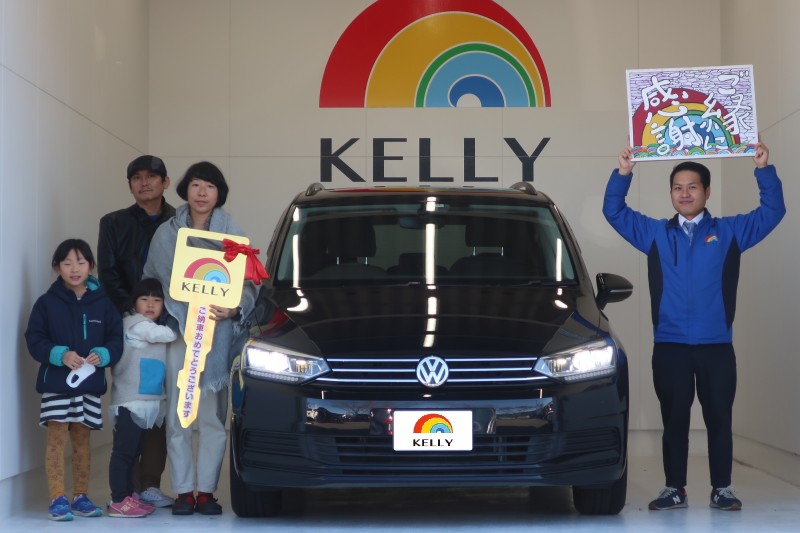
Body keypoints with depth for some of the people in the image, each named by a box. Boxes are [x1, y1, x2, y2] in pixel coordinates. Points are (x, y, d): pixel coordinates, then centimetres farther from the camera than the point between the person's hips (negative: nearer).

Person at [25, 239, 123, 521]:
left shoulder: (103, 302, 3)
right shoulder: (47, 302, -3)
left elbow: (116, 338, 2)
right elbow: (34, 340, -7)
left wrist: (102, 355, -17)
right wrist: (60, 355, -21)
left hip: (90, 383, 3)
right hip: (56, 382, -3)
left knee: (82, 440, 12)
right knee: (56, 439, -4)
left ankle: (81, 497, 21)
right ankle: (58, 499, 0)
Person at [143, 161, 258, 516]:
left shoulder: (232, 234, 4)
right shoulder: (166, 234, 9)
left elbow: (247, 284, 2)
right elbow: (150, 280, 13)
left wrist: (234, 309, -17)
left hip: (217, 334, -1)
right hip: (177, 330, 1)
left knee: (213, 416, -1)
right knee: (178, 416, 0)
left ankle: (207, 490, 6)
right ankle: (183, 490, 5)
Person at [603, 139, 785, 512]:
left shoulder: (729, 232, 8)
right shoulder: (654, 234, 11)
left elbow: (772, 211, 3)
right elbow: (614, 212, 10)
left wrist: (764, 169, -8)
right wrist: (623, 173, -4)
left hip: (716, 346, -1)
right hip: (669, 346, 1)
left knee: (719, 419, 4)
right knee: (674, 420, 6)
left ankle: (722, 489, 12)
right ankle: (674, 490, 13)